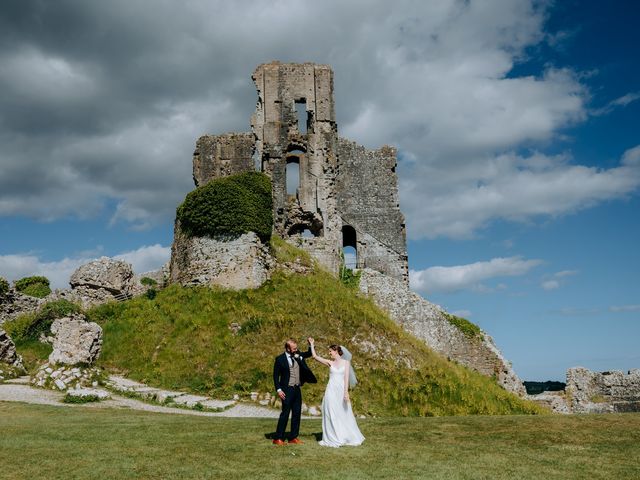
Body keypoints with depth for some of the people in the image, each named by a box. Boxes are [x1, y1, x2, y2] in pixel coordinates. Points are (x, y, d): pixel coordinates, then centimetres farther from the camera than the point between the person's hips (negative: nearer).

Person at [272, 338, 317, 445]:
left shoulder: (298, 355, 8)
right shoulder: (280, 359, -7)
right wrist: (278, 390, -13)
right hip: (287, 390, -6)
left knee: (297, 413, 8)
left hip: (297, 389, 6)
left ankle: (293, 437, 18)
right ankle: (278, 438, 3)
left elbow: (309, 353, 20)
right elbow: (276, 375, -5)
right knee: (285, 413, -6)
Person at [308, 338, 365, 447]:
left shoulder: (346, 362, 2)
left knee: (343, 414, 5)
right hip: (331, 391, 2)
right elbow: (315, 356, 3)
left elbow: (346, 377, -7)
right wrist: (312, 344, 5)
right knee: (331, 415, 1)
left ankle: (347, 437, 18)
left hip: (341, 390, -2)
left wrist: (346, 392, -15)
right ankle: (333, 438, 10)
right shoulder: (330, 362, 7)